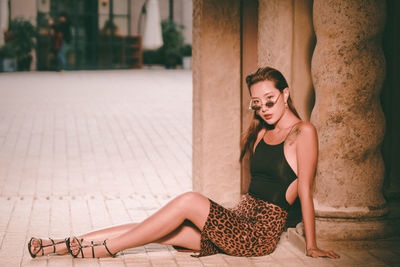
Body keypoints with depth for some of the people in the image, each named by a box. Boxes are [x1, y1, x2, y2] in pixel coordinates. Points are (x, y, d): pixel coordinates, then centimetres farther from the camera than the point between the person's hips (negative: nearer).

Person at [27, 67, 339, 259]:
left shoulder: (303, 132, -5)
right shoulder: (262, 132, 17)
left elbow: (305, 190, -8)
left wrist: (311, 246, -7)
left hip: (261, 234, -7)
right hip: (238, 220, 7)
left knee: (189, 201, -26)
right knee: (154, 230, -7)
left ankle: (102, 248, -17)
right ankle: (60, 245, -11)